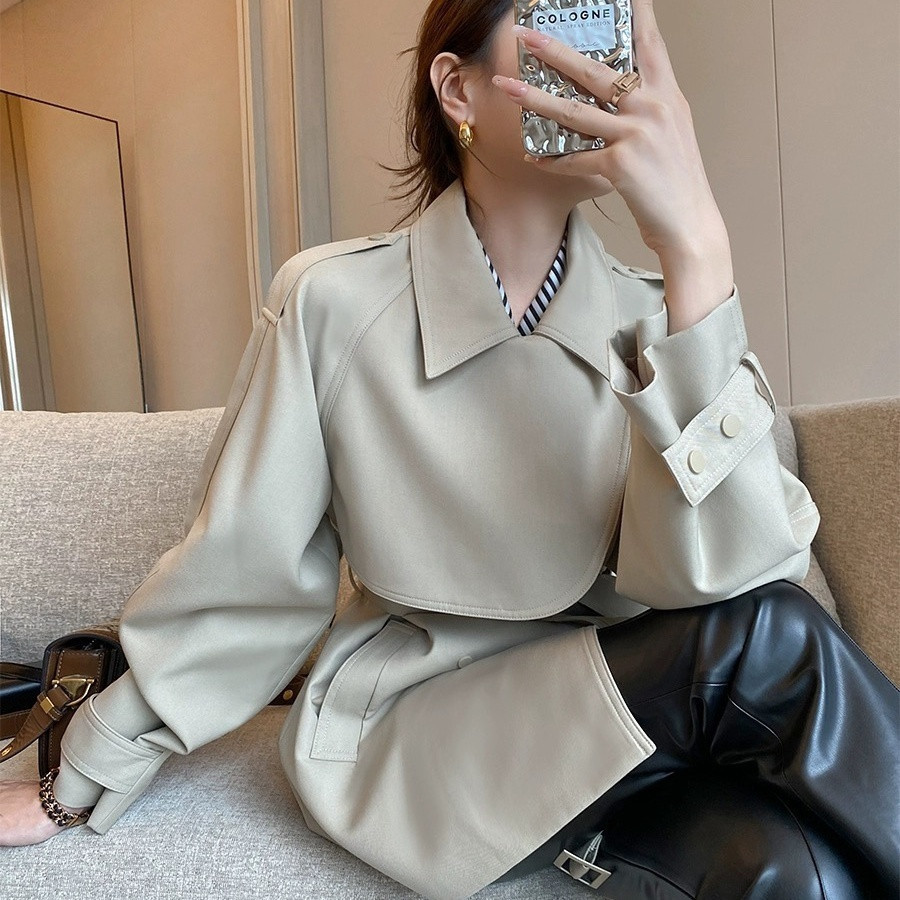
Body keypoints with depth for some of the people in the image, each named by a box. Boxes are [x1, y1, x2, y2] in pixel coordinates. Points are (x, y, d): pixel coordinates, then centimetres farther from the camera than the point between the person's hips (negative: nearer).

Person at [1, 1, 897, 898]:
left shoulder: (649, 317, -5)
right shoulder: (336, 302, -12)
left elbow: (719, 578, -20)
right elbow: (235, 581, -5)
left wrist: (697, 251, -28)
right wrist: (85, 783, 6)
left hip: (608, 712, 3)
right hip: (414, 728, -2)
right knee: (769, 644, -26)